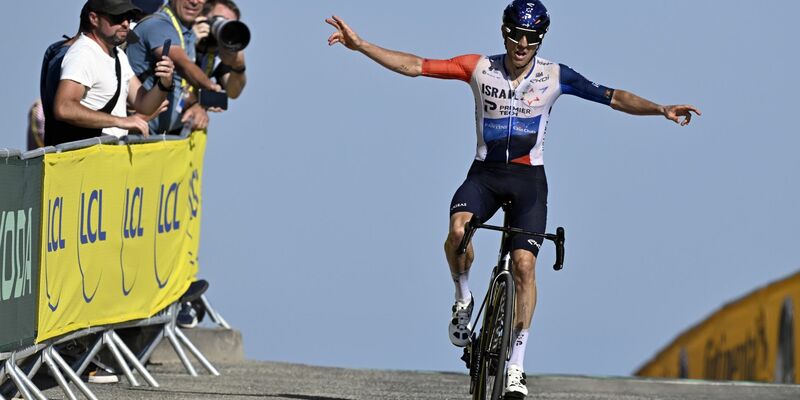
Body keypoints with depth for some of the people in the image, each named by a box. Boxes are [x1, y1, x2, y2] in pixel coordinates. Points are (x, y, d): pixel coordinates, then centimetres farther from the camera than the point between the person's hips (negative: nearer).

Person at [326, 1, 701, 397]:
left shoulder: (555, 76, -5)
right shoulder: (480, 68, -4)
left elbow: (613, 97, -7)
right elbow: (415, 66, -6)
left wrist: (660, 109, -21)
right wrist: (360, 45, -13)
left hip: (528, 177, 0)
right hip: (484, 174, 0)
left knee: (524, 264, -15)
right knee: (458, 229, -31)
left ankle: (516, 365, -6)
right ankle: (463, 300, -2)